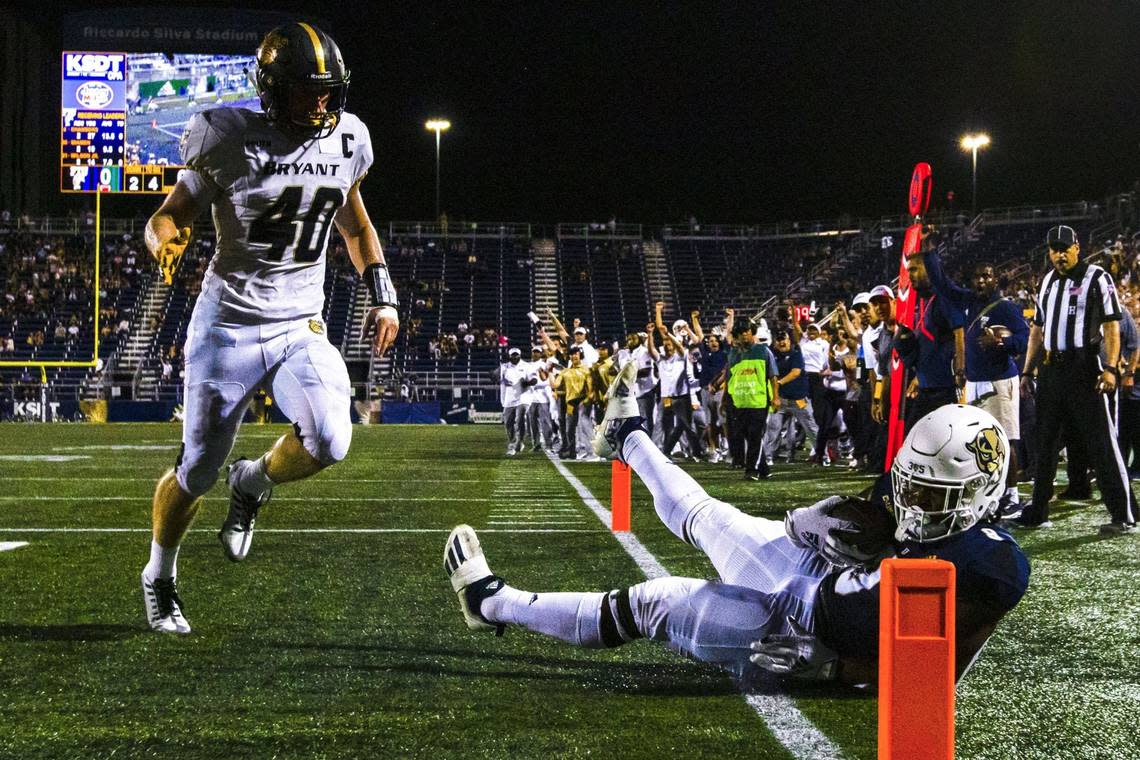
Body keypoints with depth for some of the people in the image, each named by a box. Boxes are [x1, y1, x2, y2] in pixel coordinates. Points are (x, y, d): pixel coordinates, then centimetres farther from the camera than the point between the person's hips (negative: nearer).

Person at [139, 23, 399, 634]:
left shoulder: (345, 141, 1)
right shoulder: (234, 143, -13)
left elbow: (354, 222, 19)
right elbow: (167, 216, -6)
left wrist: (382, 296, 13)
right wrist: (168, 243, -30)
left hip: (300, 326, 3)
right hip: (229, 325, -3)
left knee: (329, 442, -22)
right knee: (197, 471, 5)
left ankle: (253, 483, 12)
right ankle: (159, 578, 33)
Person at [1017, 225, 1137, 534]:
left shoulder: (1097, 279, -4)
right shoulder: (1048, 282, 16)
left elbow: (1112, 327, -9)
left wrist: (1110, 367, -20)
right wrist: (1027, 371, 18)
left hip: (1083, 367, -7)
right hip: (1050, 368, 7)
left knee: (1100, 440, -7)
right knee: (1044, 441, 11)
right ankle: (1037, 513, 20)